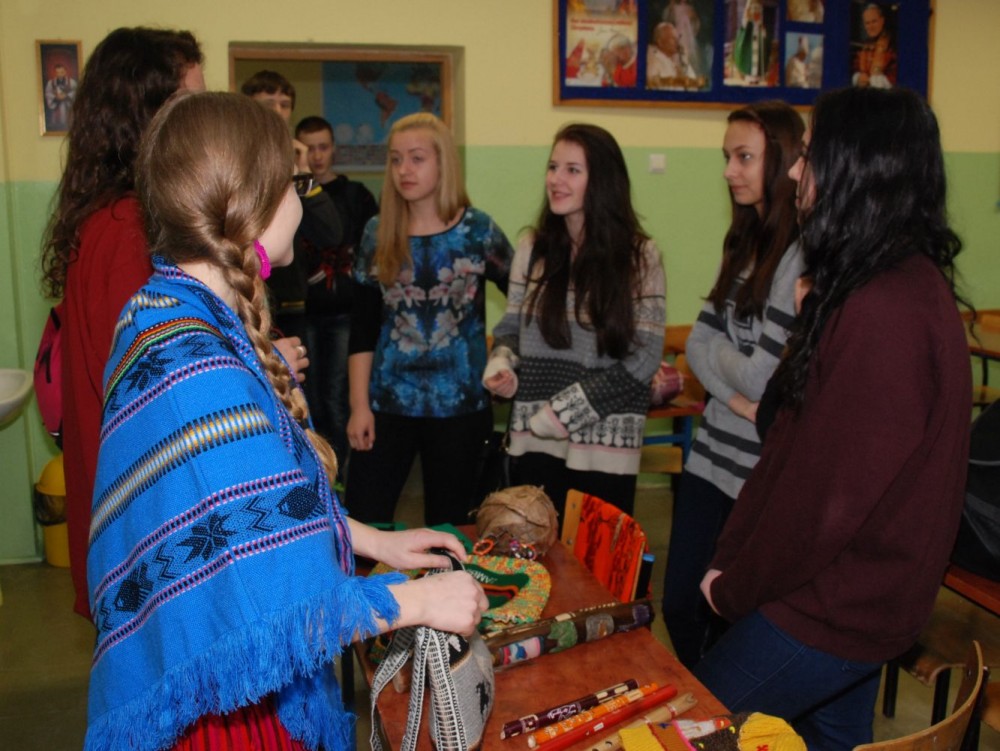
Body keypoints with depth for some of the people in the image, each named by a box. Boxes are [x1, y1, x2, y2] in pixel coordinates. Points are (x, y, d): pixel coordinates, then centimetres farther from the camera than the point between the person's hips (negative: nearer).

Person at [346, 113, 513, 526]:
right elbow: (362, 327, 3)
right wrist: (359, 405, -1)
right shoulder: (378, 233, 2)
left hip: (460, 403, -1)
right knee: (362, 523, 0)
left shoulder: (477, 231, -2)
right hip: (388, 401, 1)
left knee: (447, 526, 10)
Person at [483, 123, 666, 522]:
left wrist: (564, 412, -12)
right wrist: (500, 369, -9)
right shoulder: (533, 247, 6)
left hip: (605, 447, -2)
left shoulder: (638, 255, -4)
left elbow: (642, 359, -7)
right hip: (534, 442, 3)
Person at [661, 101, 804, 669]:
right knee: (680, 606, 16)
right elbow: (698, 343, 5)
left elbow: (763, 375, -21)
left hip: (764, 470, -7)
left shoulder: (805, 256, -17)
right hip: (715, 453, 8)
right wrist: (737, 397, -12)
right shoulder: (746, 243, 11)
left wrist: (720, 355, -2)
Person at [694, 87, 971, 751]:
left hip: (832, 609, -9)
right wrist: (734, 557, 9)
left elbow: (829, 490, -25)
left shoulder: (884, 312, -28)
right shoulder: (912, 283, 6)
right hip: (860, 595, 9)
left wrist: (736, 586, -9)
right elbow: (804, 448, 8)